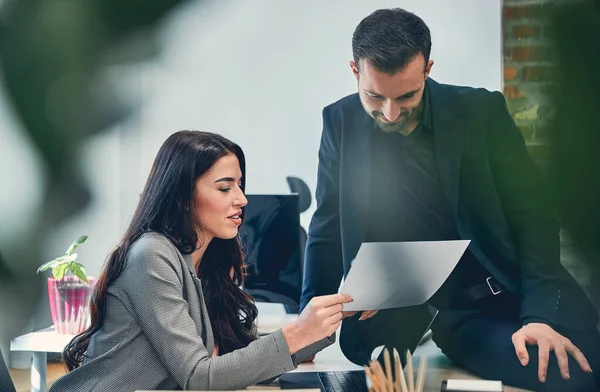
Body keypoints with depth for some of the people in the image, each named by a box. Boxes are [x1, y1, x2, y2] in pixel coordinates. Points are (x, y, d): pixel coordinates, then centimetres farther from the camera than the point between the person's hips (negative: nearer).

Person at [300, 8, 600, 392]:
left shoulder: (481, 111, -3)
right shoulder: (341, 122, 1)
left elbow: (532, 217, -4)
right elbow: (328, 230, 5)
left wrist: (541, 314, -17)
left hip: (506, 299, 1)